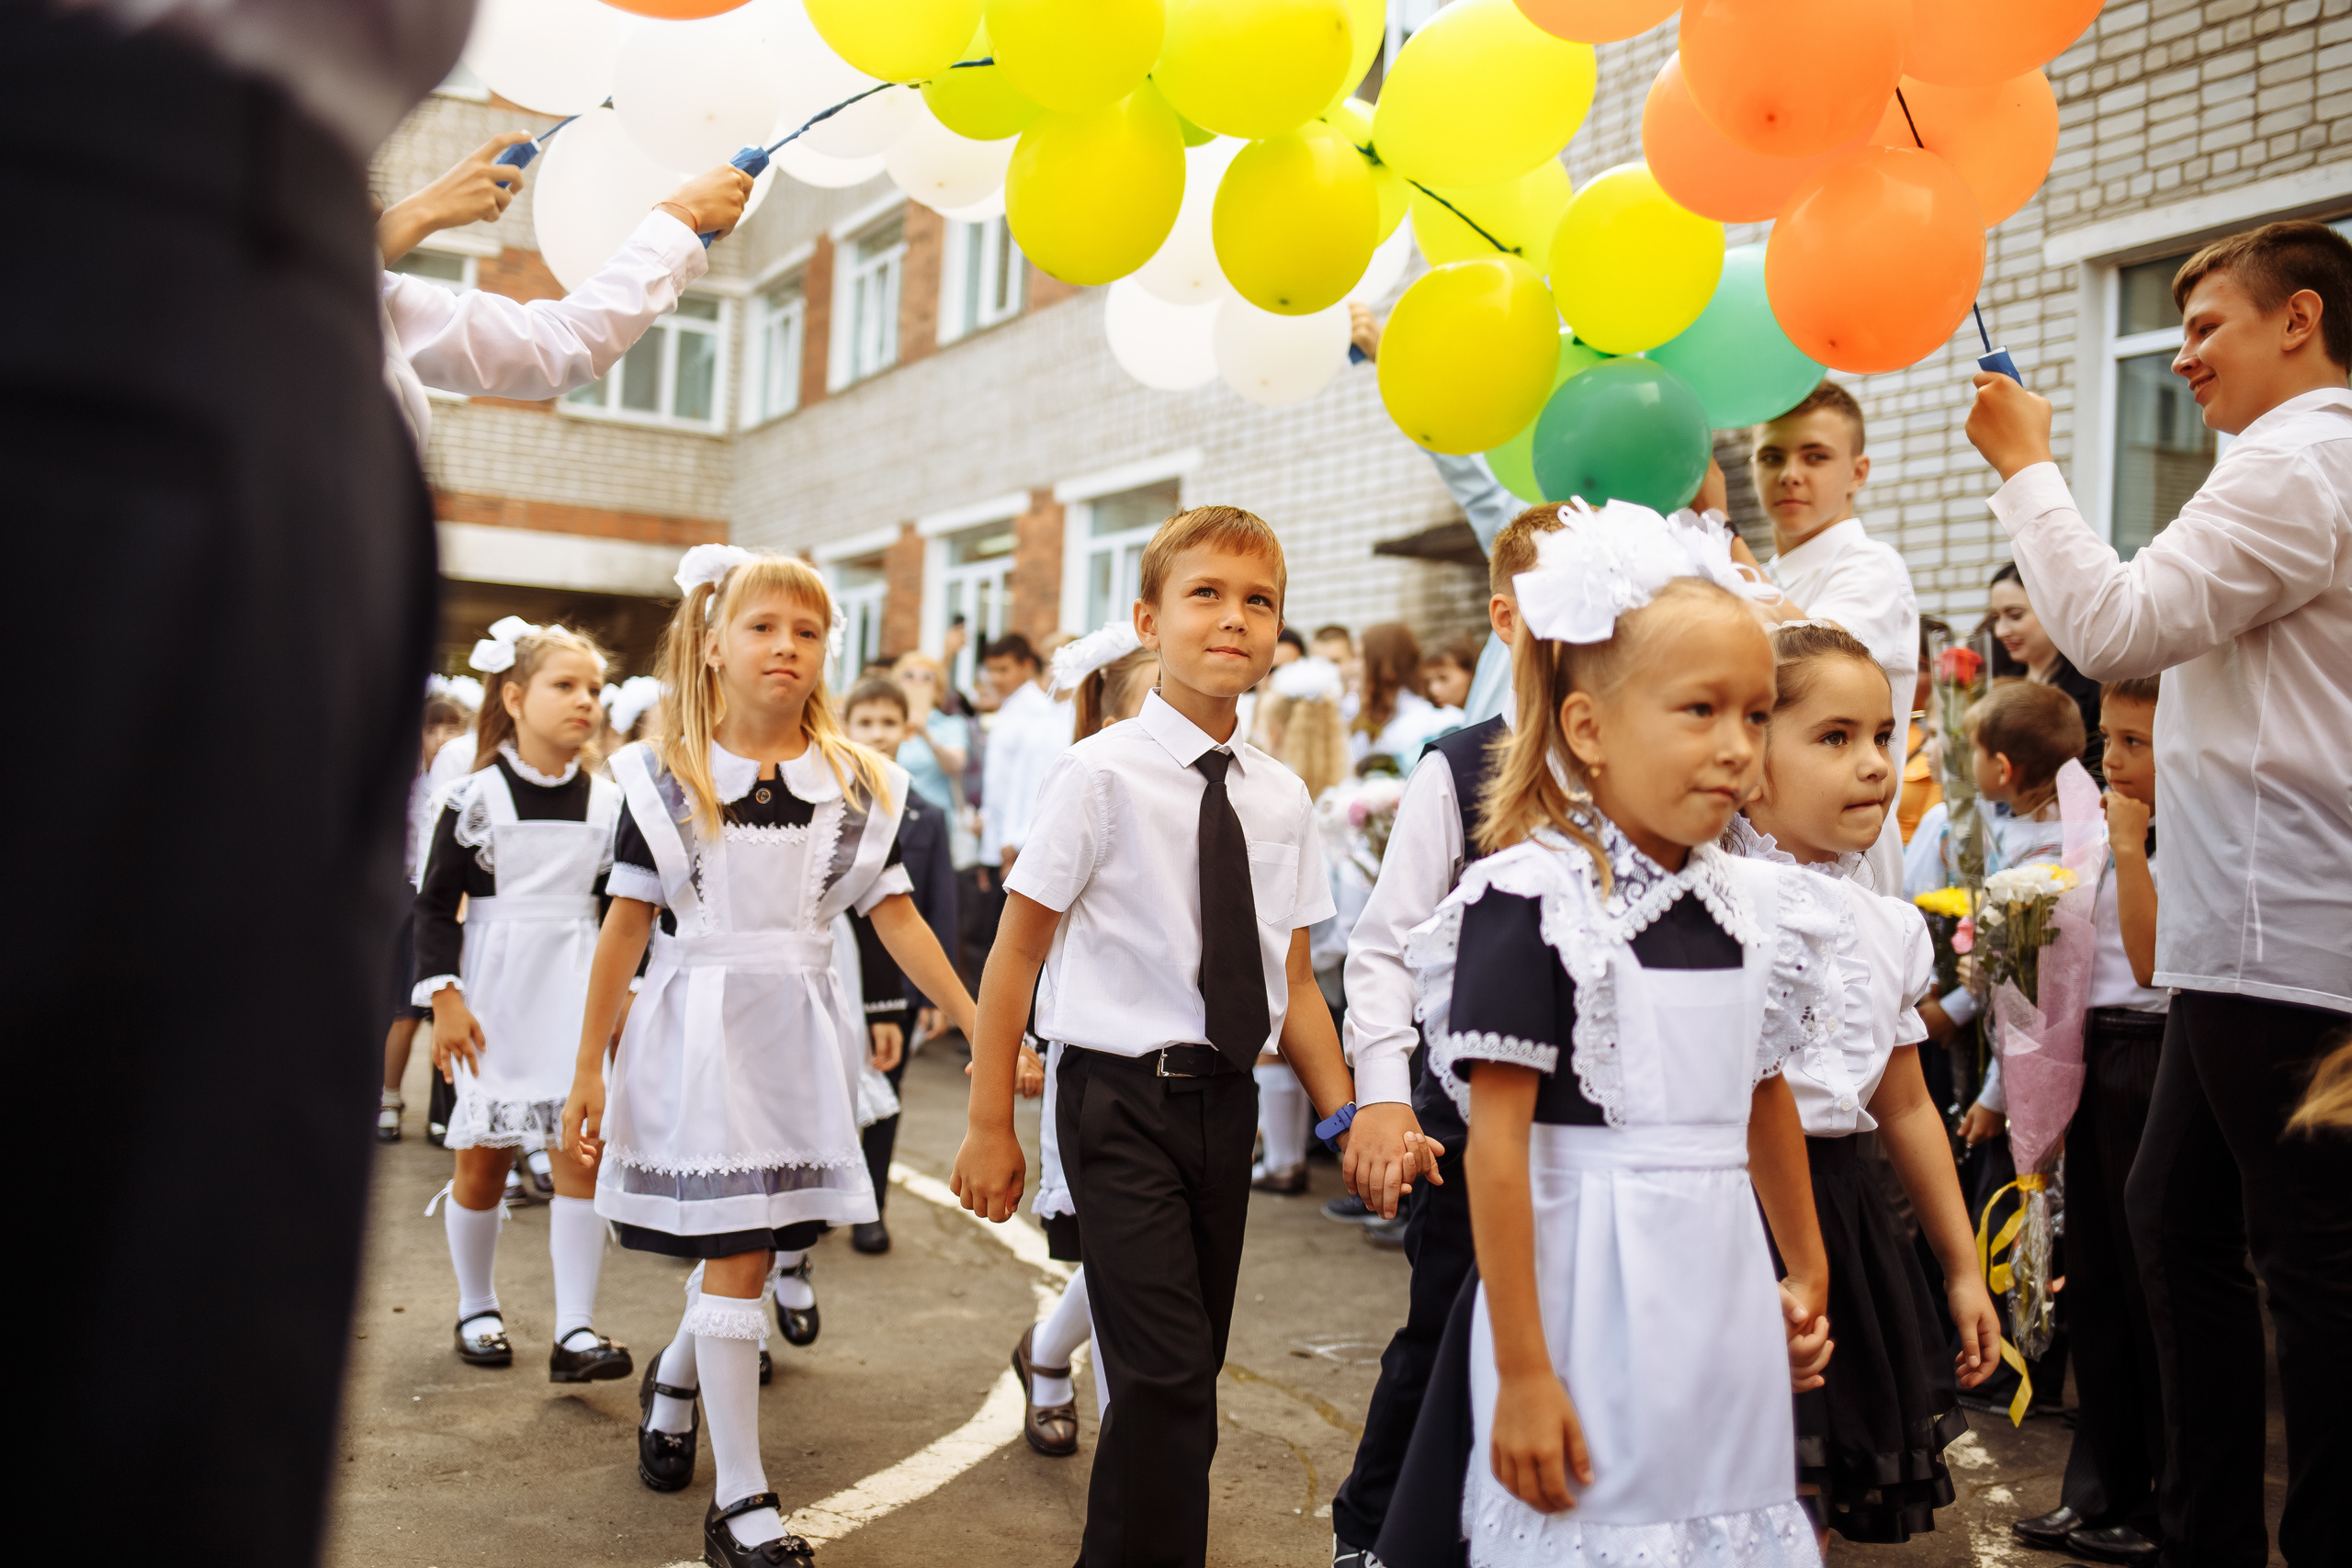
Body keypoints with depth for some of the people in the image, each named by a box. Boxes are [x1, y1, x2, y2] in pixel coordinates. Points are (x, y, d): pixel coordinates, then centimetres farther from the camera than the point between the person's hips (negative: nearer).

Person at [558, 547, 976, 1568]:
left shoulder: (857, 784, 2)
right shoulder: (666, 781, -3)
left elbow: (897, 918, 2)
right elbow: (626, 927, -1)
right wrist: (587, 1072, -1)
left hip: (802, 1035, 3)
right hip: (701, 1028, -3)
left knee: (761, 1239, 10)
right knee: (736, 1255, -5)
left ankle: (675, 1378, 43)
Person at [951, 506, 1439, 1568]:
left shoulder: (1281, 798, 5)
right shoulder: (1102, 774, -10)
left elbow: (1292, 979, 10)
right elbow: (1016, 951, -7)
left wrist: (1346, 1112, -3)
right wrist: (990, 1123, -6)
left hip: (1227, 1099, 6)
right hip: (1123, 1094, -6)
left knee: (1191, 1367, 15)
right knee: (1166, 1373, -11)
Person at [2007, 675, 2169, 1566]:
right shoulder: (2116, 840, 14)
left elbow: (2152, 960, -22)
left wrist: (2128, 848, -21)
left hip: (2158, 1064, -9)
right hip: (2099, 1062, 9)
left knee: (2154, 1284, 0)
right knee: (2096, 1283, 12)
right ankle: (2100, 1494, 23)